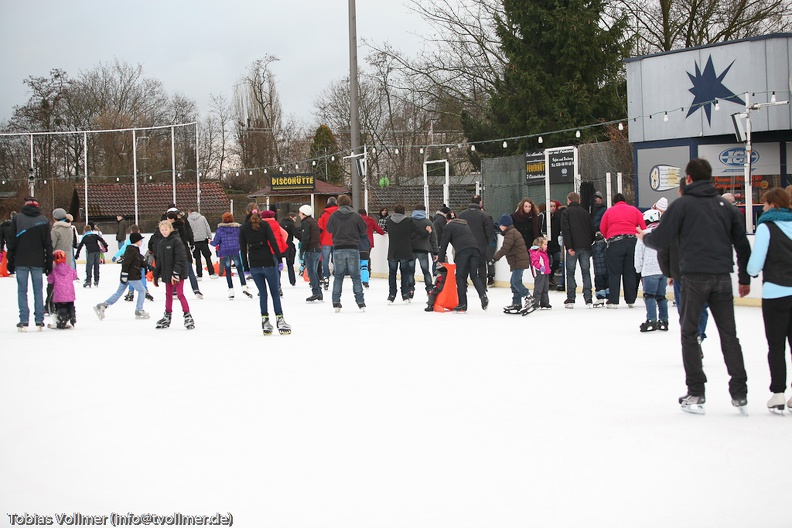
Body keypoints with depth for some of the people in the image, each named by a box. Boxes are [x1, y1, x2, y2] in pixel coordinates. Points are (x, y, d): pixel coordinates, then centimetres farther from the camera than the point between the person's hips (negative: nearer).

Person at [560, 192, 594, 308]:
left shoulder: (566, 212, 0)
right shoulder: (585, 212, 13)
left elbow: (565, 230, -11)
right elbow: (592, 230, 13)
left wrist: (569, 247, -14)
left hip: (573, 247, -3)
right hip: (585, 246, 3)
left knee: (570, 273, 3)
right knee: (586, 272, 7)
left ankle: (571, 299, 0)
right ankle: (588, 299, 3)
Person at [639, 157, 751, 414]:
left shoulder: (682, 204, -2)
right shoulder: (725, 205, 11)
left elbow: (660, 240, -3)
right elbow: (743, 244, 14)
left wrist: (644, 237, 19)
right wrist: (744, 278, 22)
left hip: (695, 277, -3)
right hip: (722, 277, 3)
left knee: (689, 333, 7)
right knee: (728, 334, 9)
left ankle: (696, 393, 4)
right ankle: (739, 393, 6)